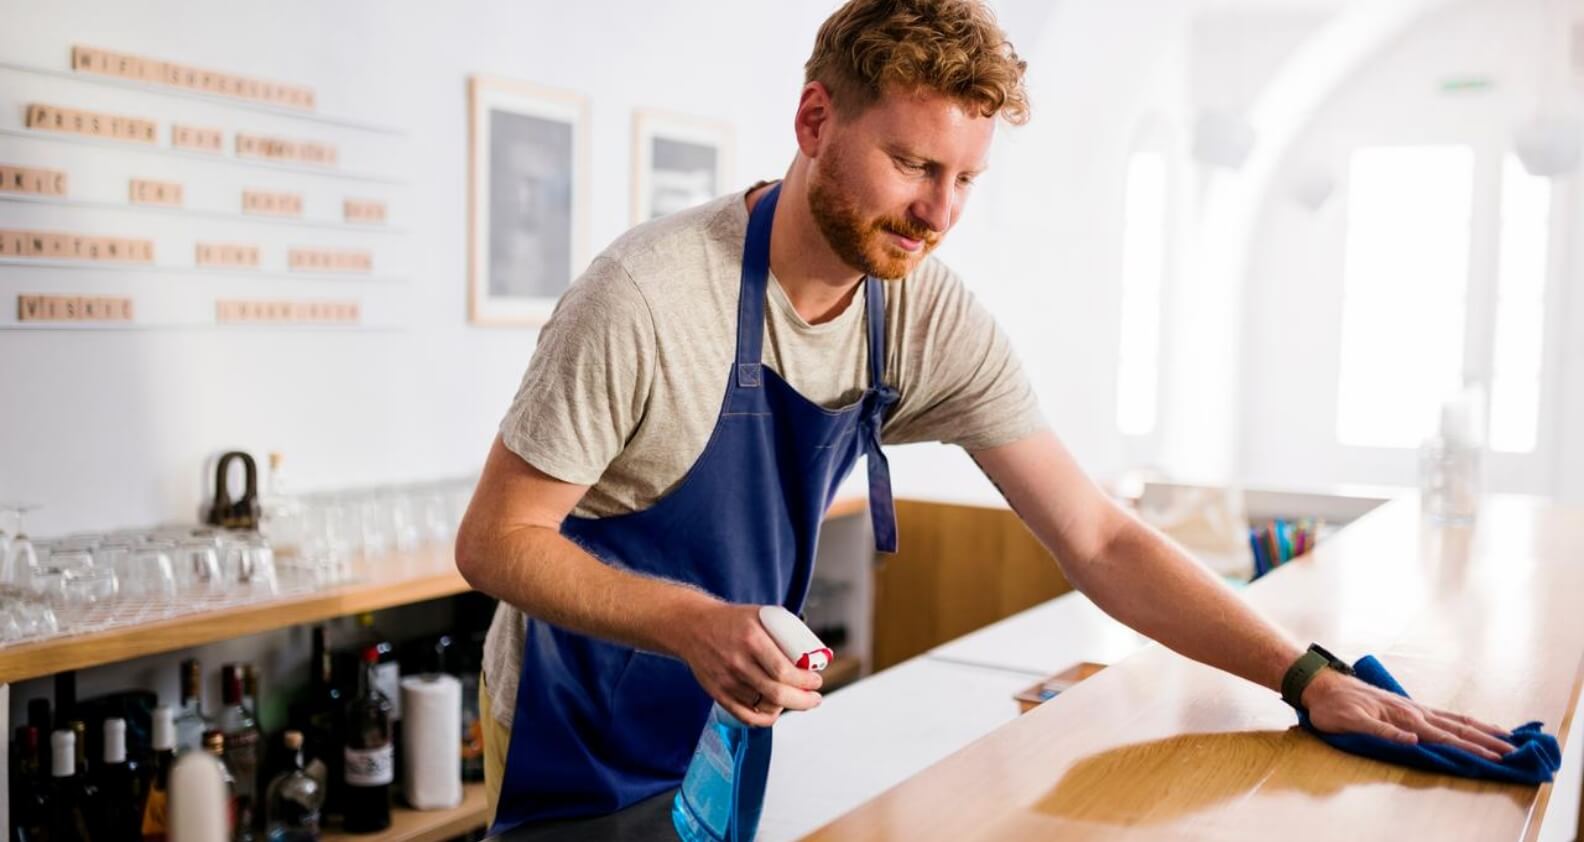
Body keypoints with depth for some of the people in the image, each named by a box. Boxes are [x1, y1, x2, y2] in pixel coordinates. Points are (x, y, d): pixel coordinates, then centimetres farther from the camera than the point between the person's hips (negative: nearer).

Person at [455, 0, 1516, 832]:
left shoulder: (933, 320, -13)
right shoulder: (646, 298, -28)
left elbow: (1098, 540, -11)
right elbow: (496, 541, -21)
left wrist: (1310, 678, -19)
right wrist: (696, 625, -37)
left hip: (731, 718, 4)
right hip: (581, 734, -4)